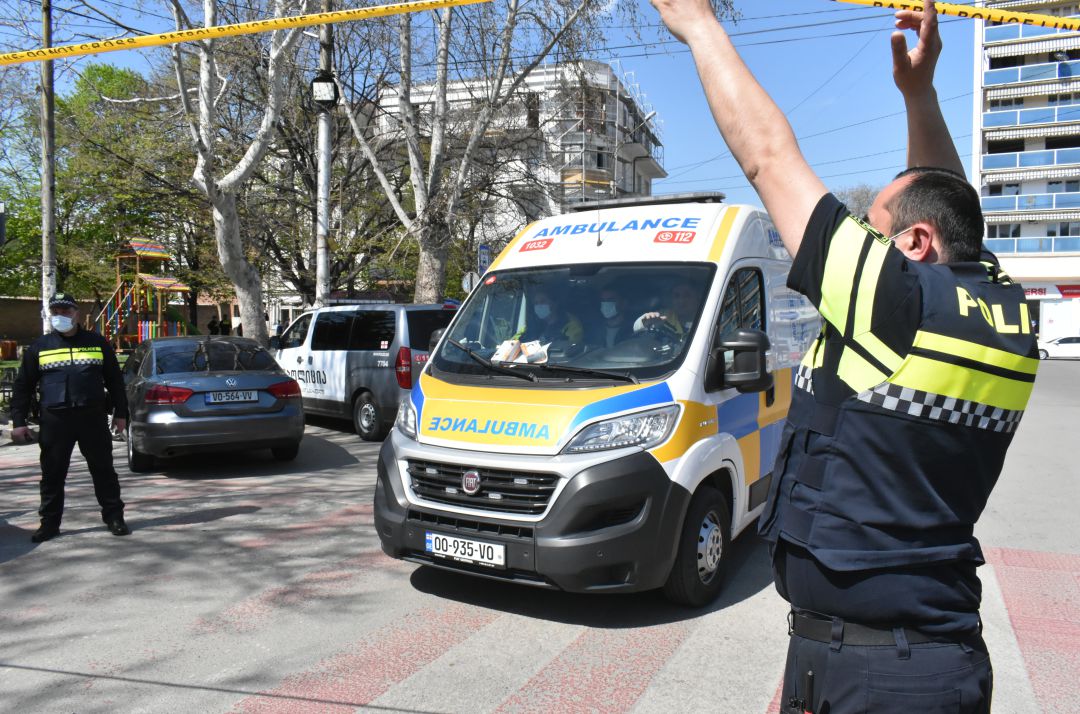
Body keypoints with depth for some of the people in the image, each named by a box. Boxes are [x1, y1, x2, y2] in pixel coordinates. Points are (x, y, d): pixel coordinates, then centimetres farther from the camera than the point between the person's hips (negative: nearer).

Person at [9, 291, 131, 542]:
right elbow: (23, 386, 11)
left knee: (103, 470, 4)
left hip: (93, 418, -1)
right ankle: (50, 522, 18)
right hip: (55, 420, 1)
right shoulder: (39, 347, 9)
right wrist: (18, 421, 4)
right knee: (52, 474, 6)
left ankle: (114, 517, 12)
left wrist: (120, 413, 8)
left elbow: (114, 380, 12)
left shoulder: (97, 342, 9)